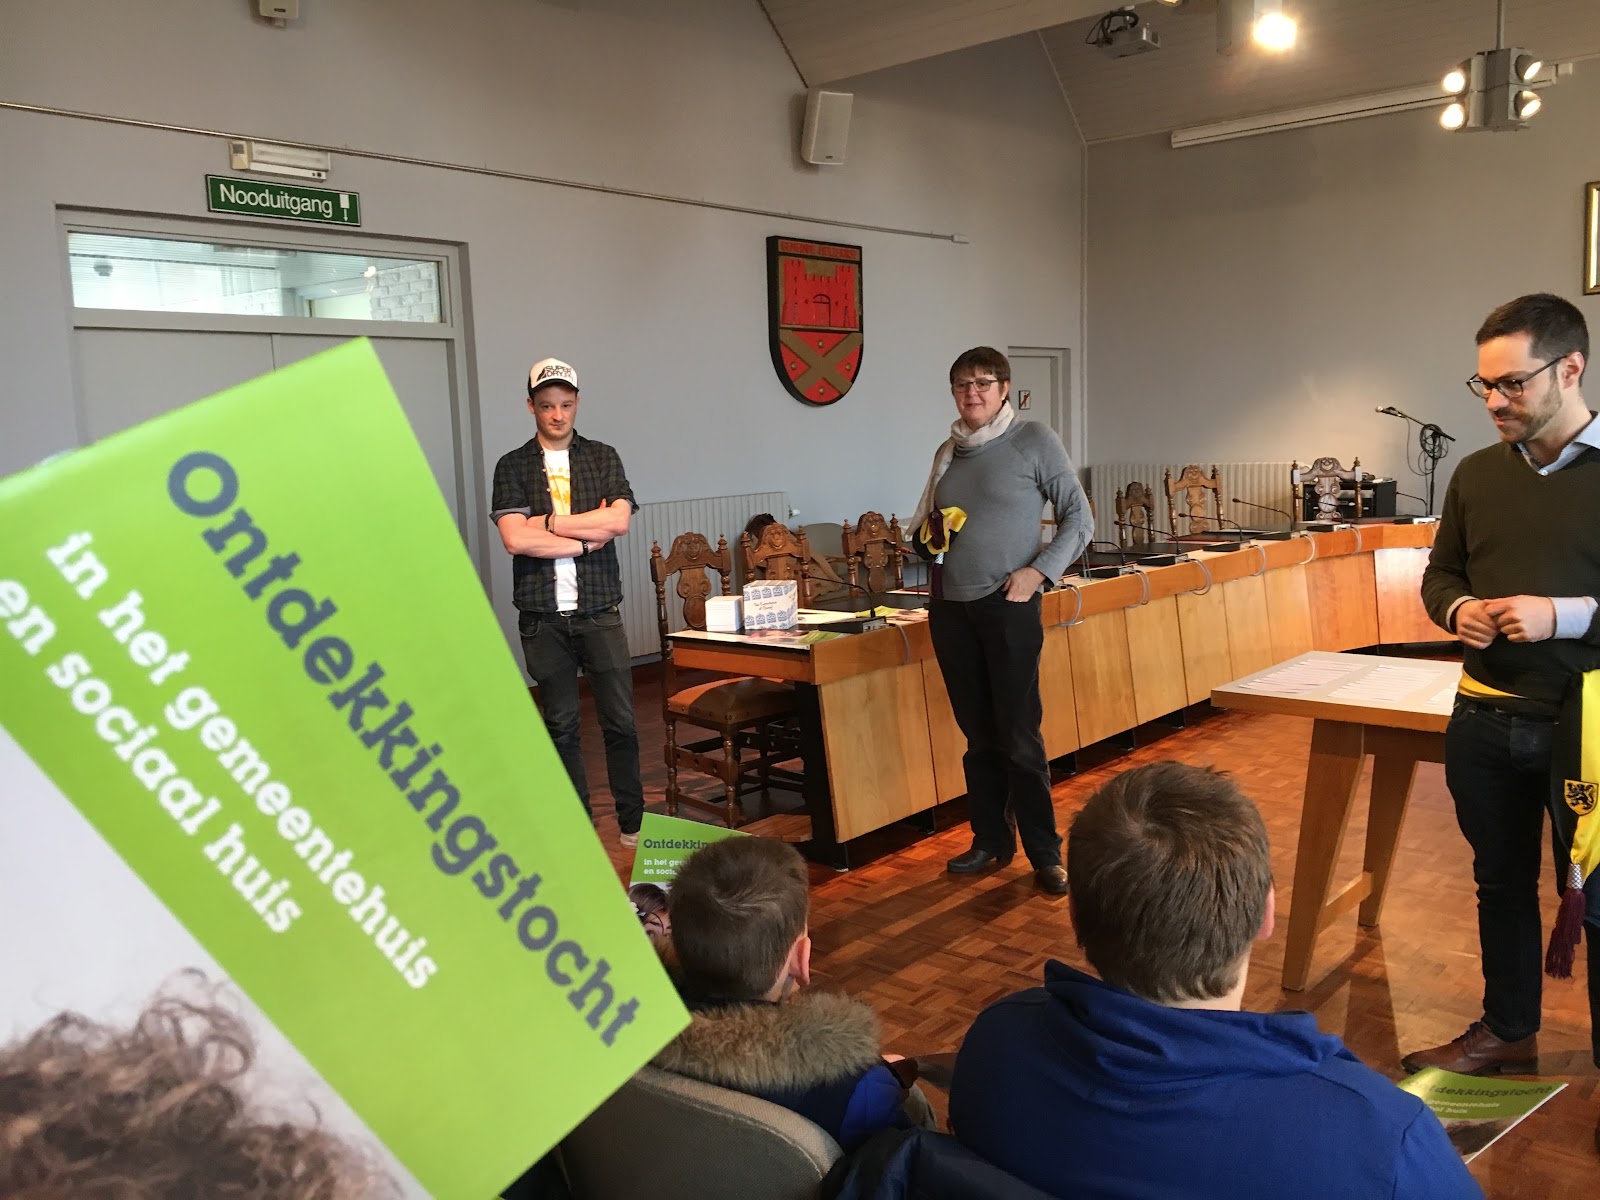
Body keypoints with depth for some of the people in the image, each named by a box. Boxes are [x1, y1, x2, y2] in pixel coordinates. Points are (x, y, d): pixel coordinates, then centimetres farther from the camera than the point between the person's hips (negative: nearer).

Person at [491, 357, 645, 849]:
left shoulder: (603, 458, 9)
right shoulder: (512, 467, 5)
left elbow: (619, 520, -7)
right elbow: (515, 539, -9)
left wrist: (549, 522, -9)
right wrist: (586, 540, -8)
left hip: (599, 611, 0)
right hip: (543, 618, 0)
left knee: (620, 721, 0)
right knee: (561, 725, 7)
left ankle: (632, 822, 13)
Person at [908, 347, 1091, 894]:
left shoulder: (1034, 440, -3)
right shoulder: (948, 451, 12)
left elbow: (1079, 519, -3)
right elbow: (924, 527, 22)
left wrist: (1039, 571, -15)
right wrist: (927, 534, -1)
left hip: (1007, 606, -5)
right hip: (950, 608, 5)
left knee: (1019, 735, -4)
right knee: (978, 734, 12)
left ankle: (1045, 853, 7)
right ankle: (990, 841, 23)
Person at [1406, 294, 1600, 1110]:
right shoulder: (1477, 474, 5)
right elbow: (1440, 574, 13)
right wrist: (1458, 609, -8)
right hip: (1485, 722, 5)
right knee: (1501, 885, 19)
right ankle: (1507, 1031, 37)